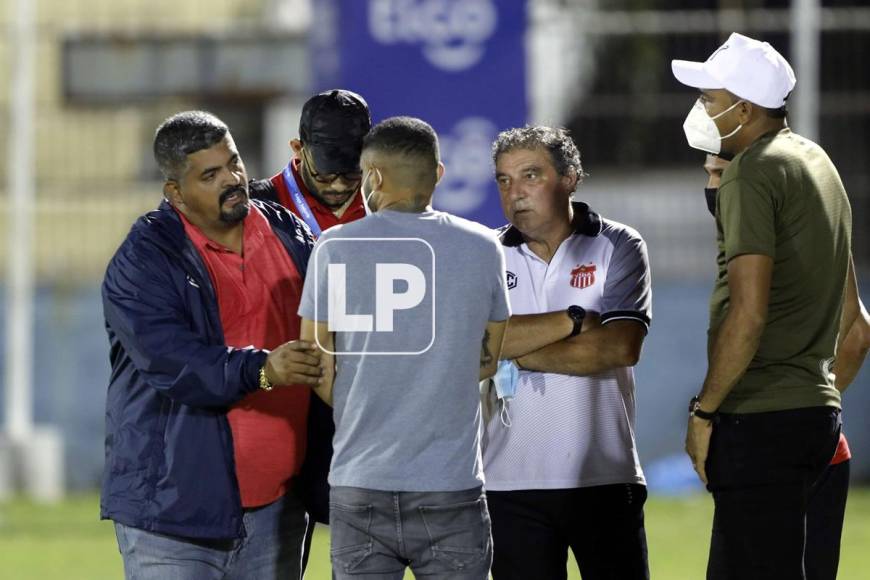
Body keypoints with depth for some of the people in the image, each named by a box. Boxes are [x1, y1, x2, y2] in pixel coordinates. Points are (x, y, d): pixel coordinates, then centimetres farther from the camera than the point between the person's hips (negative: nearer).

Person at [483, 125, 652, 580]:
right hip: (511, 485, 2)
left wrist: (519, 355, -11)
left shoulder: (618, 248, 2)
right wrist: (573, 320, -11)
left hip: (604, 478, -1)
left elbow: (620, 347, -13)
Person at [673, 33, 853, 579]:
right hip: (817, 406, 10)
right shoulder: (817, 161, 17)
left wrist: (704, 410, -14)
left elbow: (748, 312, -20)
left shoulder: (754, 173, -13)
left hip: (762, 417, -10)